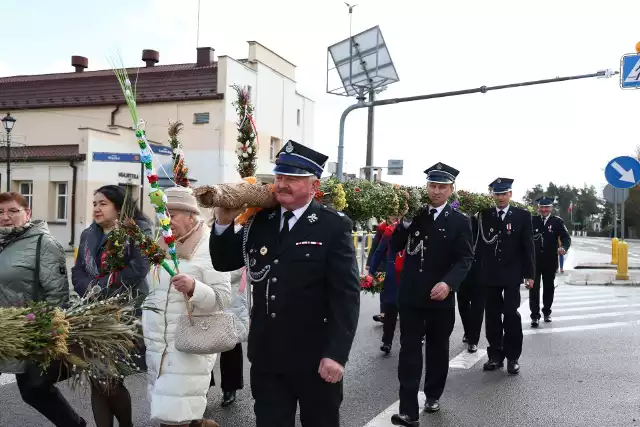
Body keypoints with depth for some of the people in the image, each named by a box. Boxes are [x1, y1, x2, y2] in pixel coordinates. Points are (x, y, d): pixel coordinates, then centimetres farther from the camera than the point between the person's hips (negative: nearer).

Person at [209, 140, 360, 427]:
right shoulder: (260, 221, 4)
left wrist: (337, 354, -20)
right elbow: (223, 263, 10)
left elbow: (347, 295, -14)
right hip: (266, 355, 4)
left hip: (315, 357, -4)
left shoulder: (334, 226, -10)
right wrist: (224, 221, -6)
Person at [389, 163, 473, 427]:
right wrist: (405, 222, -13)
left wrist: (448, 283, -25)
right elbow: (395, 247, 3)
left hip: (440, 297, -1)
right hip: (410, 295, 1)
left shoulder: (460, 221, -3)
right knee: (409, 350, -2)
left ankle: (433, 395, 37)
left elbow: (465, 259, -8)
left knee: (437, 348, 16)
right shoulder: (414, 215, 4)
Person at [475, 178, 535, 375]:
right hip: (490, 275, 2)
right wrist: (479, 269, -6)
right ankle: (495, 355, 17)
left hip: (512, 275, -2)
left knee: (511, 314, -4)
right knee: (492, 315, 7)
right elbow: (480, 243, 3)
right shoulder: (484, 215, 4)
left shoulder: (522, 215, 1)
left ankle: (513, 357, 8)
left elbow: (528, 246, -1)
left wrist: (529, 273, -4)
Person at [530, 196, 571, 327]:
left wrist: (564, 247, -27)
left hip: (550, 261, 1)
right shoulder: (532, 221, 4)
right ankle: (535, 315, 0)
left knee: (549, 287, 12)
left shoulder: (557, 221, 1)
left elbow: (566, 237, -6)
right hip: (534, 260, 0)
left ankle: (547, 312, 28)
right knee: (534, 288, -3)